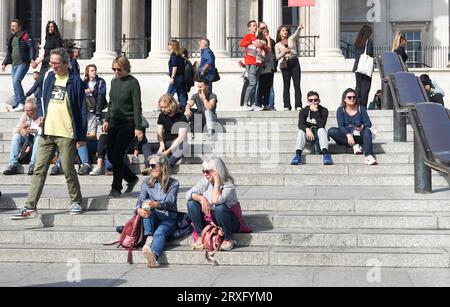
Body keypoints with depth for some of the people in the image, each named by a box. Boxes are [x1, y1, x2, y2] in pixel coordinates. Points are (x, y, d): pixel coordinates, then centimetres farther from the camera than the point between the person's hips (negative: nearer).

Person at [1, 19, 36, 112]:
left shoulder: (26, 36, -3)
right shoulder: (11, 38, 20)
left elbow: (31, 47, -15)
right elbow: (9, 52, 28)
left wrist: (32, 59, -29)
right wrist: (4, 63, 24)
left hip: (23, 63, -8)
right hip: (14, 64, 8)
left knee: (16, 81, -22)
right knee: (15, 84, 6)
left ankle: (21, 103, -22)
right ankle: (18, 105, 10)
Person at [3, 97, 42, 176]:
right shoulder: (25, 115, 0)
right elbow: (15, 131, -3)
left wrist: (29, 130, -30)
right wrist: (20, 128, -26)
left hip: (39, 140, -4)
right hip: (28, 139, 4)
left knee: (38, 136, -35)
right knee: (16, 136, -21)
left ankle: (32, 165, -34)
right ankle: (13, 166, -25)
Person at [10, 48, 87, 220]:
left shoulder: (75, 81, -5)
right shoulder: (49, 78, 11)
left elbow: (82, 110, -5)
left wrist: (82, 136, -8)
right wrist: (40, 115, 1)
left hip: (66, 134, -5)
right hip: (47, 132, 5)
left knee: (68, 169, 2)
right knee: (39, 169, 3)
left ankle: (76, 202, 21)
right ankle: (30, 207, 4)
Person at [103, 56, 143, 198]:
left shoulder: (133, 82, -9)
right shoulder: (114, 81, 10)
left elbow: (137, 106, -13)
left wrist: (138, 127, -18)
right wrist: (107, 120, 16)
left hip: (127, 123, -7)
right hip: (114, 122, 7)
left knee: (117, 156, -7)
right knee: (111, 155, 6)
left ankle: (116, 188, 6)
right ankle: (132, 178, 23)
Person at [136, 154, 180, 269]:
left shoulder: (173, 184, 5)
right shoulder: (146, 183, 15)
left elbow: (170, 202, -13)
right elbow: (141, 200, -1)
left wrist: (156, 204, -36)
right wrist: (139, 210, -26)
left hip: (168, 219, -3)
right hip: (152, 220, 3)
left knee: (160, 232, -36)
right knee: (147, 206, -28)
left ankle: (153, 255, -68)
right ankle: (149, 238, -47)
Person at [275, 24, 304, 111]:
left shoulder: (291, 39, 11)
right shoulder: (278, 45, 12)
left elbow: (296, 34, -12)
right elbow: (277, 57, 4)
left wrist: (299, 29, -34)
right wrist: (283, 52, -14)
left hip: (295, 62, -1)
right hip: (285, 64, 1)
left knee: (297, 85, -7)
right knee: (286, 86, 0)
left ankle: (298, 105, -10)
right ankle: (287, 106, 0)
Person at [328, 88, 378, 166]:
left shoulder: (361, 109, 7)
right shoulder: (341, 110, 2)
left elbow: (369, 123, -3)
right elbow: (341, 126, -11)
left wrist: (362, 127, -27)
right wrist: (348, 135, -30)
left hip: (358, 137, 1)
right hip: (345, 137, -1)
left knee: (367, 131, -30)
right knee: (331, 131, -26)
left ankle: (369, 156, -46)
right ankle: (354, 145, -31)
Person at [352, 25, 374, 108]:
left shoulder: (357, 42, 11)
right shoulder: (369, 40, -6)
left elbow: (355, 55, 13)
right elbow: (370, 53, -12)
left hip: (357, 67, 6)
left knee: (358, 86, 8)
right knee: (365, 87, -3)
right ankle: (363, 107, -6)